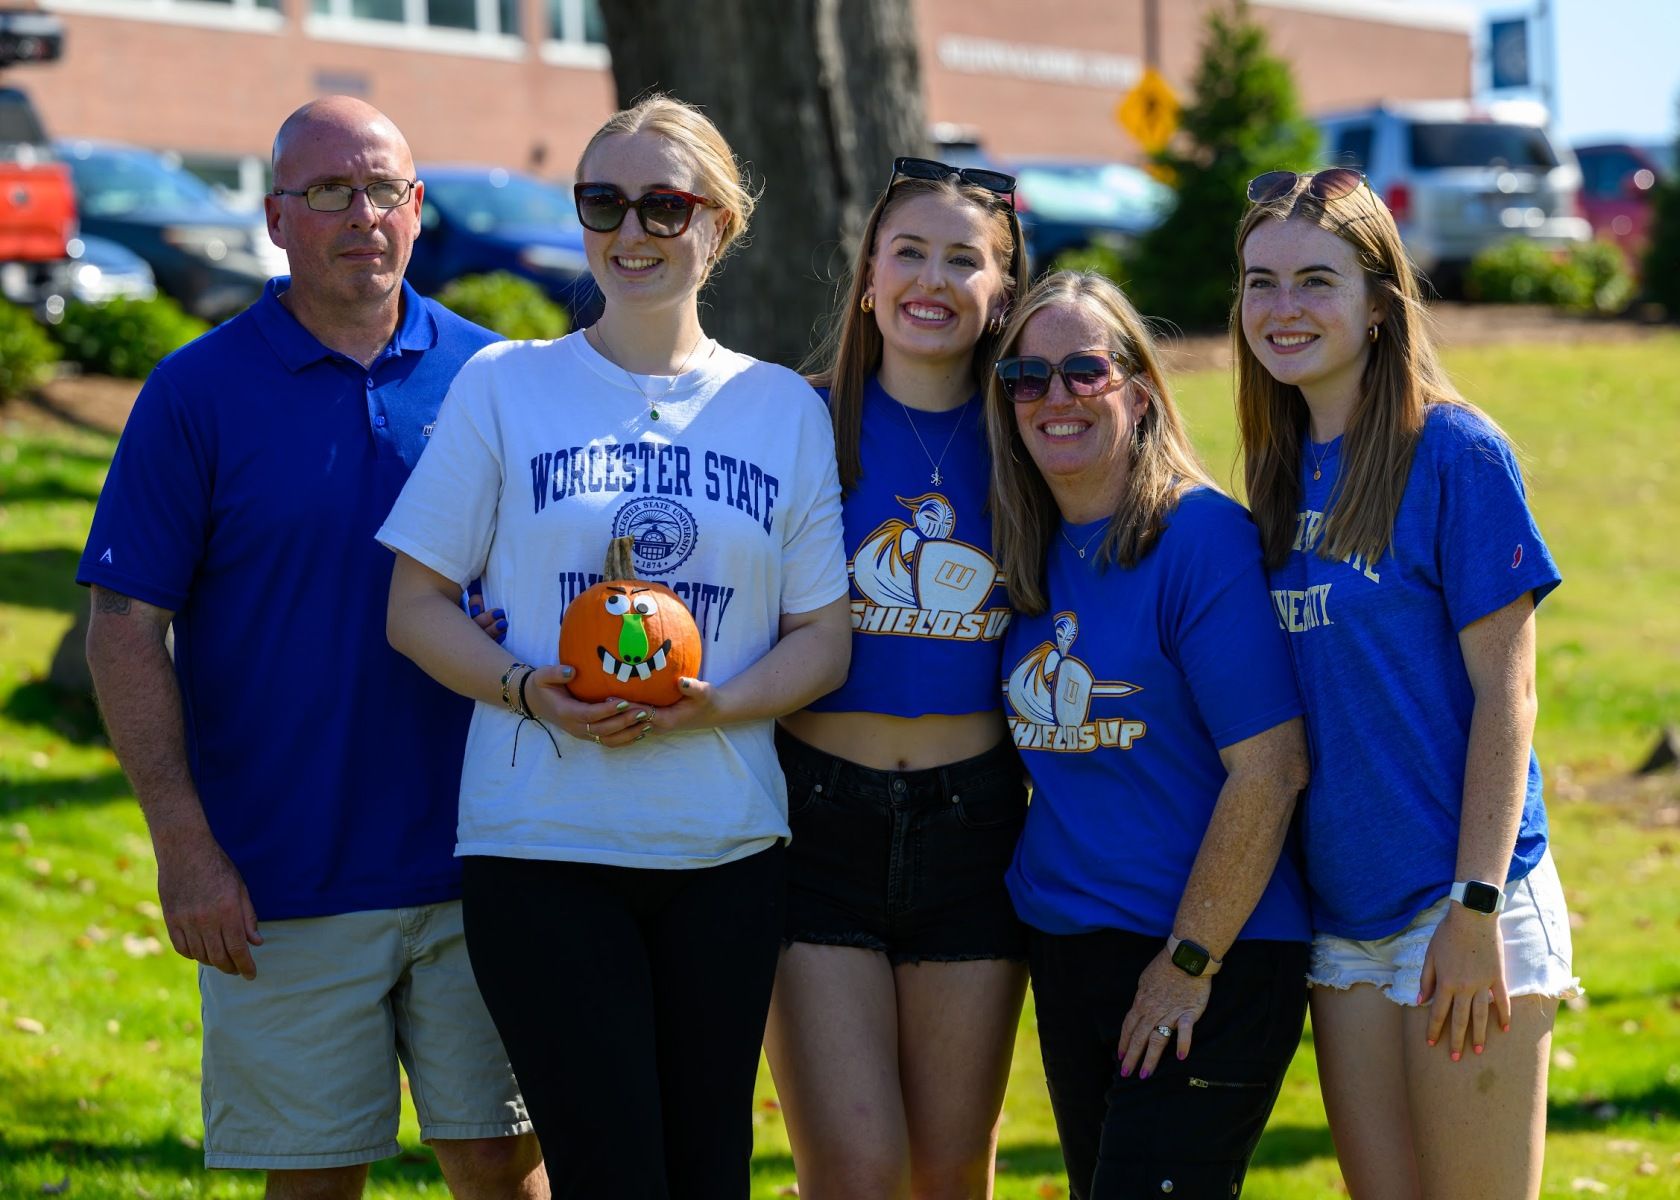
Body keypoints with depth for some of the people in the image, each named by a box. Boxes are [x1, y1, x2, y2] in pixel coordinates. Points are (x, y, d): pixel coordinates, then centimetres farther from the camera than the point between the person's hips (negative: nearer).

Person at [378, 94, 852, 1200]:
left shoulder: (785, 408, 9)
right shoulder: (504, 387, 4)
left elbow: (824, 639, 8)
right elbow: (417, 608, 3)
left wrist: (713, 705, -12)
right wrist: (529, 689, -16)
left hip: (725, 850, 2)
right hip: (541, 843, -2)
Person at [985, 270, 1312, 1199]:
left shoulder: (1201, 537, -14)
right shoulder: (1033, 552, 8)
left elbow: (1268, 769, -17)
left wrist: (1190, 961, -16)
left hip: (1213, 955, -7)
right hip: (1065, 948, 7)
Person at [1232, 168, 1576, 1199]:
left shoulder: (1456, 453, -9)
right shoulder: (1285, 469, 10)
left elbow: (1505, 694, -11)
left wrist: (1475, 909, -16)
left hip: (1459, 903, -6)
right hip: (1344, 914, 6)